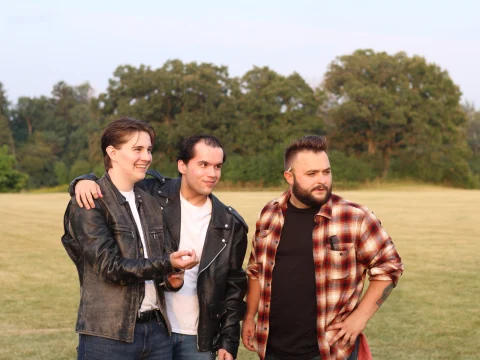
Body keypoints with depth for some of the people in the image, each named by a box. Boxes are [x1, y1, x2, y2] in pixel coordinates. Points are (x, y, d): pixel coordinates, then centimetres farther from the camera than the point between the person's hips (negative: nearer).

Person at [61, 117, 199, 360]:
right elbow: (110, 266, -15)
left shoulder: (150, 204, 14)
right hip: (109, 336, -6)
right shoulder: (88, 205, -7)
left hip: (156, 329, 6)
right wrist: (167, 264, -25)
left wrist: (172, 279, -2)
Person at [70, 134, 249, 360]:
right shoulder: (153, 195, -5)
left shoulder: (230, 225, 3)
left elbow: (234, 285, 7)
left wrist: (229, 341, 4)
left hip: (197, 339, 2)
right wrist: (85, 180, -24)